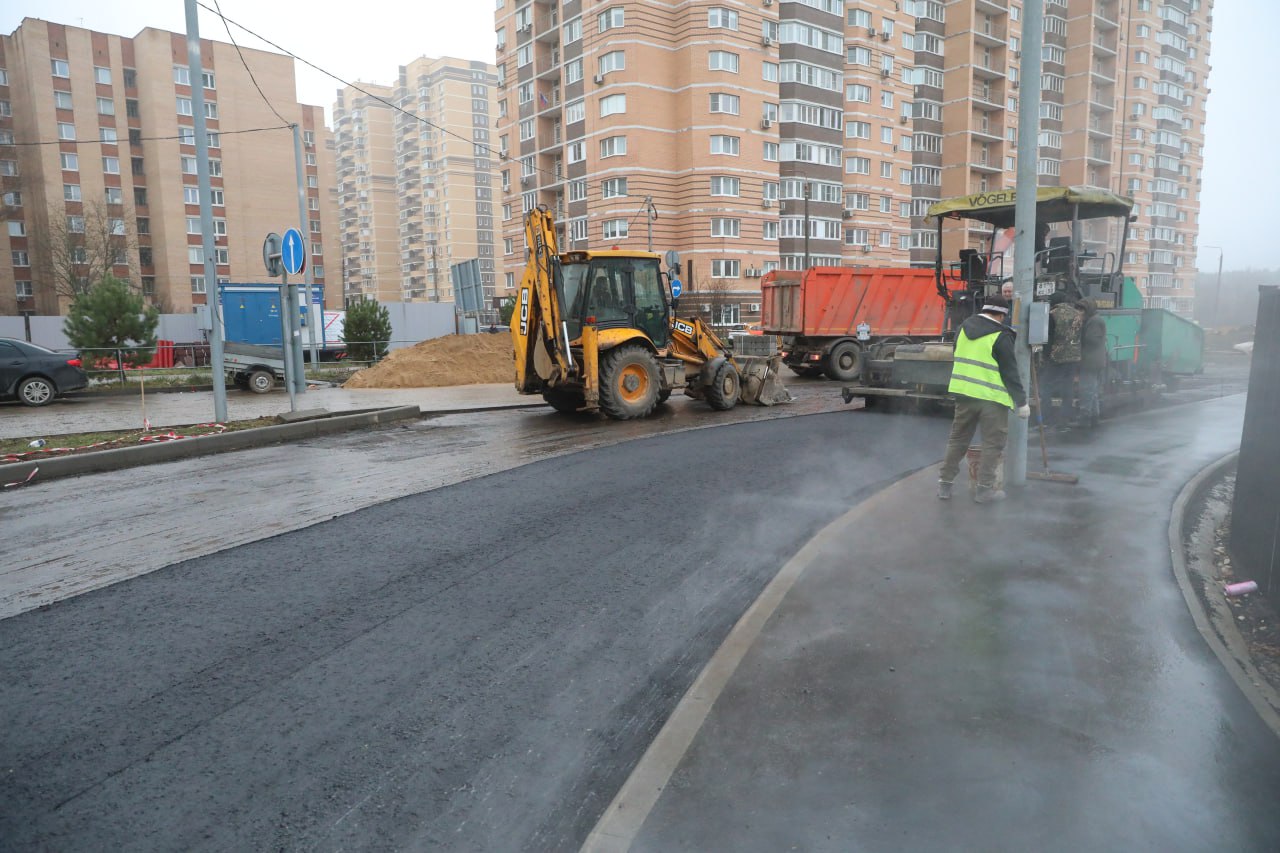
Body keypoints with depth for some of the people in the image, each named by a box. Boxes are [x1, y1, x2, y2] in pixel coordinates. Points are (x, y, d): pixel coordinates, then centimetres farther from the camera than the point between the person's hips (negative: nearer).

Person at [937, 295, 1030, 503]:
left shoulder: (964, 327, 7)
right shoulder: (1001, 337, -11)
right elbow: (1010, 373, -10)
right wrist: (1021, 402, -3)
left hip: (963, 393, 6)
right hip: (992, 398, -6)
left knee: (958, 439, 14)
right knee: (993, 443, 6)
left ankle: (944, 483, 15)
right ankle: (985, 488, 8)